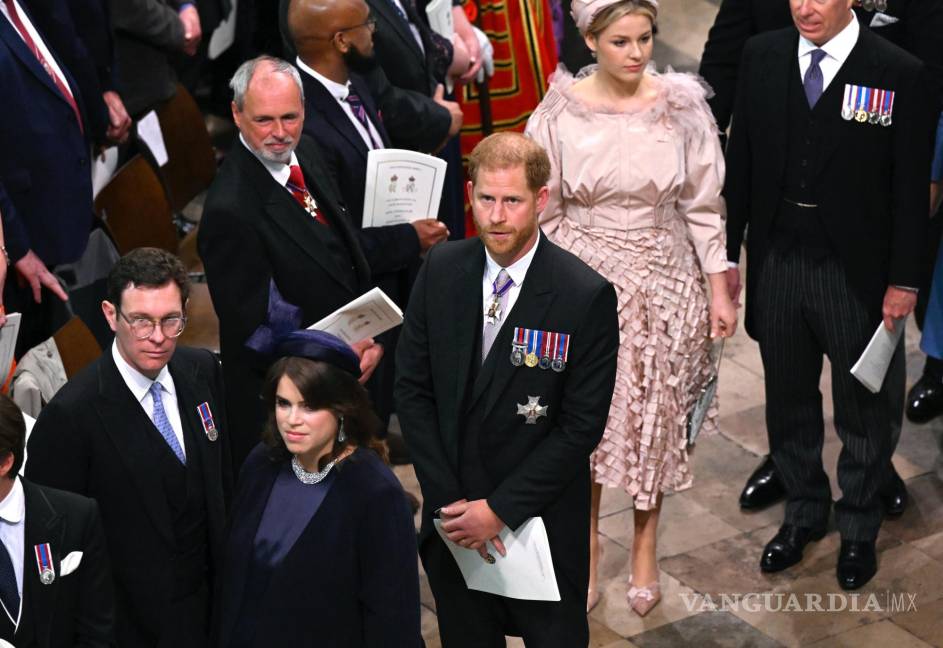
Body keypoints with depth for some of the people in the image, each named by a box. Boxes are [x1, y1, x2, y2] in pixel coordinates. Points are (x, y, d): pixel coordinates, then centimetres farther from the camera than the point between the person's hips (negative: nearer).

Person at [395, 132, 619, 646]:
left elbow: (581, 426, -15)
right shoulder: (441, 270, -5)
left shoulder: (587, 296, -18)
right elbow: (412, 388, -2)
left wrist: (501, 509, -15)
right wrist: (449, 500, -8)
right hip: (452, 519, 3)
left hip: (540, 523, -3)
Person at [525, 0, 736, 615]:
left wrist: (719, 289, -1)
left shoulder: (681, 105, -9)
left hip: (664, 280, 0)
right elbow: (544, 213, -2)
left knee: (655, 416, 11)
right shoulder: (561, 112, -10)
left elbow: (703, 203, -2)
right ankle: (586, 548, 30)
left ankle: (645, 548, 31)